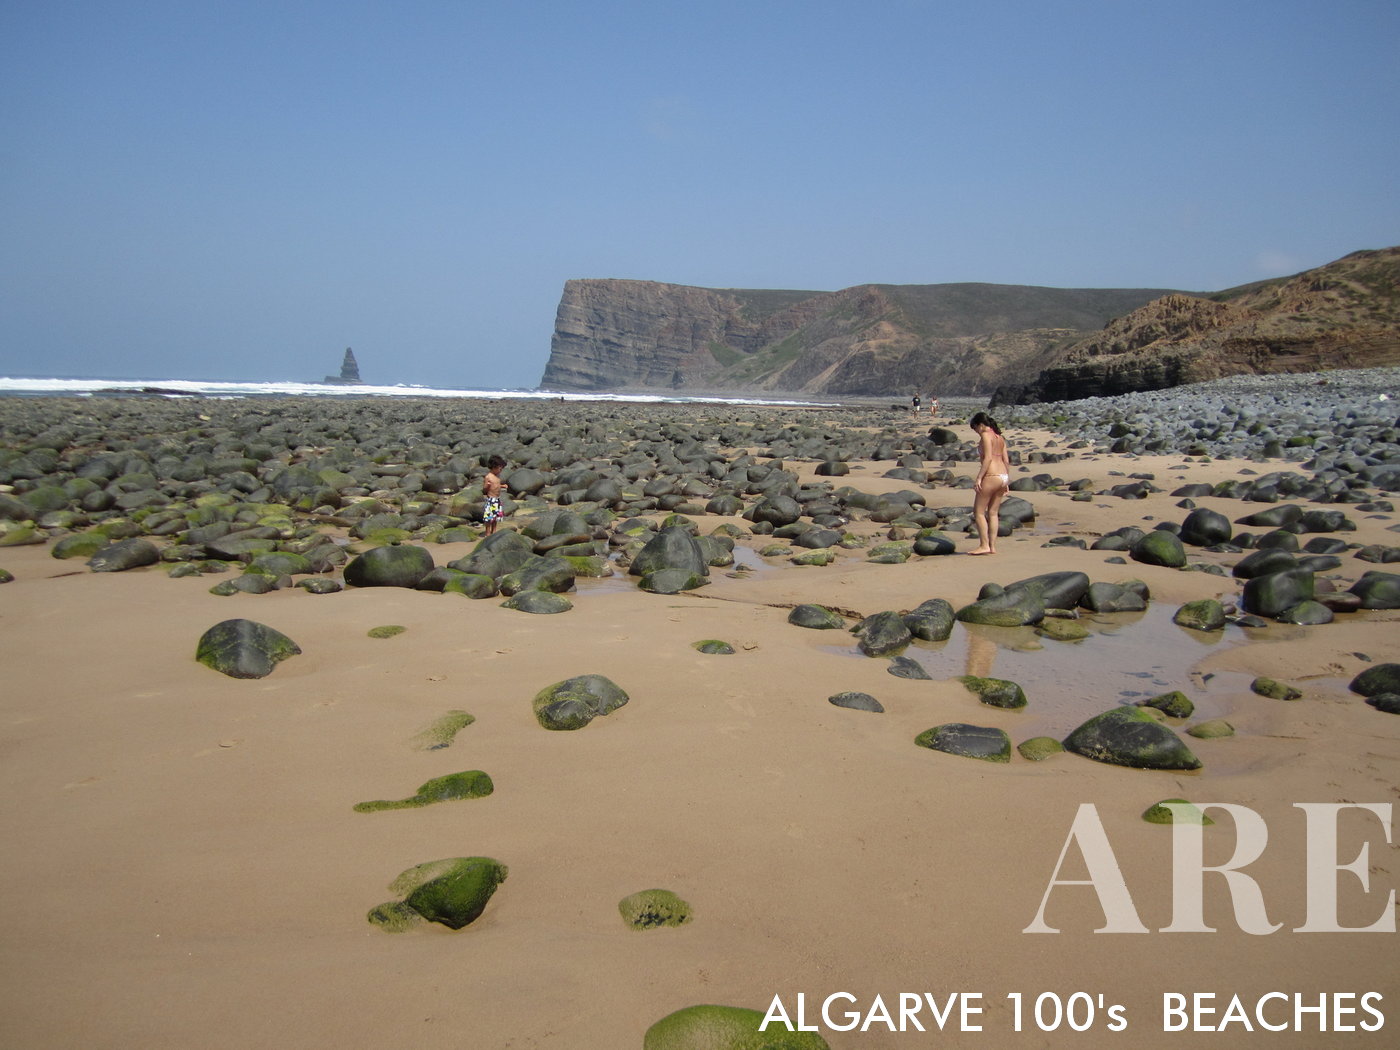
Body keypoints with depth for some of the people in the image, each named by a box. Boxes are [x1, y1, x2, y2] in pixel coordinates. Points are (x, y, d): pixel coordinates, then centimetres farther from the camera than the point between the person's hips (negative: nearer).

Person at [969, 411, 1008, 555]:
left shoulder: (986, 435, -8)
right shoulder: (1000, 437, 16)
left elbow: (988, 458, -17)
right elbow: (1006, 461, 16)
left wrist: (979, 478, -18)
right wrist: (1007, 481, 20)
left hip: (992, 476, -9)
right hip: (1003, 477, 9)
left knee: (978, 511, -1)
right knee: (993, 513, 11)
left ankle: (984, 545, -4)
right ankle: (992, 546, 10)